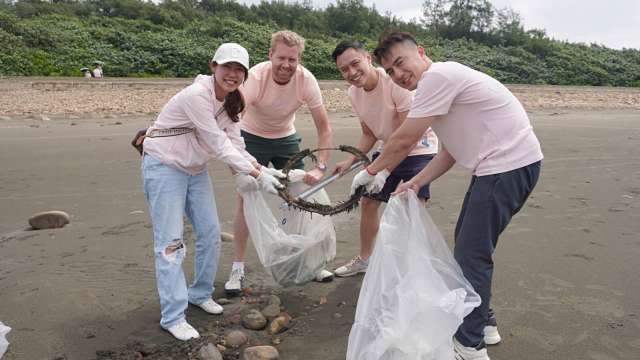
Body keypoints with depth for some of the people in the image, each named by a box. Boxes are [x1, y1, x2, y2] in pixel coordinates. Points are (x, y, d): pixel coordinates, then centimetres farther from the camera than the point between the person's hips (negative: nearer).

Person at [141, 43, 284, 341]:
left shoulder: (230, 102, 0)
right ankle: (173, 317, 0)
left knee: (211, 234, 8)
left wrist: (261, 169, -19)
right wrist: (257, 174, -27)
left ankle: (200, 294, 28)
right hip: (165, 167, -8)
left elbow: (235, 144, -5)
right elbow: (219, 145, -27)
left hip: (195, 169, 8)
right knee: (170, 242, -7)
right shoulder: (196, 95, -26)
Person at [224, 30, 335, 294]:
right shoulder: (256, 76, -30)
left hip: (286, 139, 3)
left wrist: (320, 167, -28)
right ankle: (238, 268, 5)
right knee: (246, 198, -8)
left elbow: (324, 128, -18)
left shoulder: (306, 80, -23)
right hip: (252, 137, -2)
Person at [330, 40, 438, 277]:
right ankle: (364, 259, 29)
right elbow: (369, 135, 5)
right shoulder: (354, 93, -6)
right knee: (368, 202, 11)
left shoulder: (395, 81, -27)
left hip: (418, 150, -7)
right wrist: (350, 161, -9)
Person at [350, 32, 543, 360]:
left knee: (471, 255, -6)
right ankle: (482, 324, 32)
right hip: (496, 165, 11)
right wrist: (415, 183, 5)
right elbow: (450, 151, 15)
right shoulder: (440, 83, 15)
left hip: (510, 164, -11)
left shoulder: (437, 76, -16)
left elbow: (403, 141, -16)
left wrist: (371, 171, -1)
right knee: (468, 242, 19)